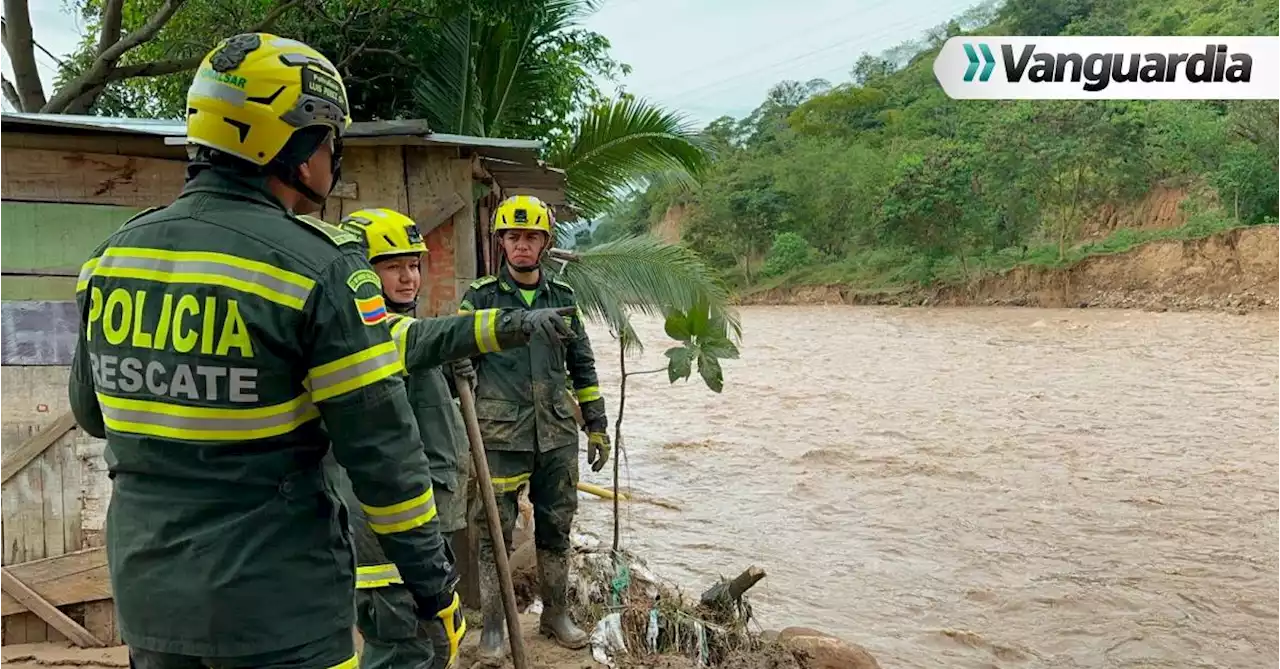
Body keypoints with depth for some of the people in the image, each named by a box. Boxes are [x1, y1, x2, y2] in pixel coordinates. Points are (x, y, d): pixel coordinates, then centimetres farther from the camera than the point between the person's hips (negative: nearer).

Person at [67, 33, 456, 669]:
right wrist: (433, 582, -6)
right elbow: (382, 447, -16)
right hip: (278, 610, -6)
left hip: (147, 597, 6)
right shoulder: (318, 266, -17)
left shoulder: (111, 255, 2)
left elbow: (91, 410, 15)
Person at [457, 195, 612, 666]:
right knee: (495, 533, 0)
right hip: (501, 436, -3)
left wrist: (597, 426, 12)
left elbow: (582, 366, 15)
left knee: (556, 529, 12)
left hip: (558, 436, 3)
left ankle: (556, 614, 27)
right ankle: (493, 629, 12)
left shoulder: (563, 298, 10)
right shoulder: (480, 297, 0)